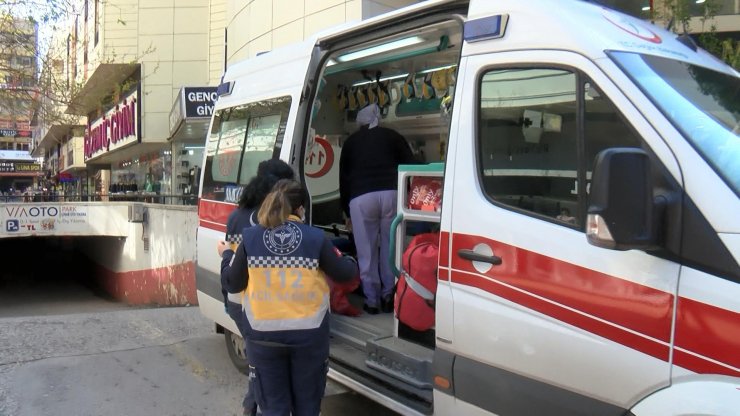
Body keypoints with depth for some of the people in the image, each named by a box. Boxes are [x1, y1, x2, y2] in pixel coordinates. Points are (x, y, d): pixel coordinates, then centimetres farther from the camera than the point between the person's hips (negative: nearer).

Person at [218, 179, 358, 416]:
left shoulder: (250, 238, -4)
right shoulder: (315, 238, -6)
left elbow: (232, 284, 3)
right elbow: (343, 274, 5)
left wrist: (226, 256, 23)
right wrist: (351, 262, 29)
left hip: (264, 335, 1)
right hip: (309, 334, 0)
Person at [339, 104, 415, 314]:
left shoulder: (351, 142, 22)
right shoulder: (392, 136, 20)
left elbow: (343, 178, 22)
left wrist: (346, 211, 28)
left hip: (361, 198, 0)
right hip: (391, 194, 1)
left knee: (366, 252, 8)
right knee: (390, 247, 13)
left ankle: (372, 300, 12)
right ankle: (388, 296, 15)